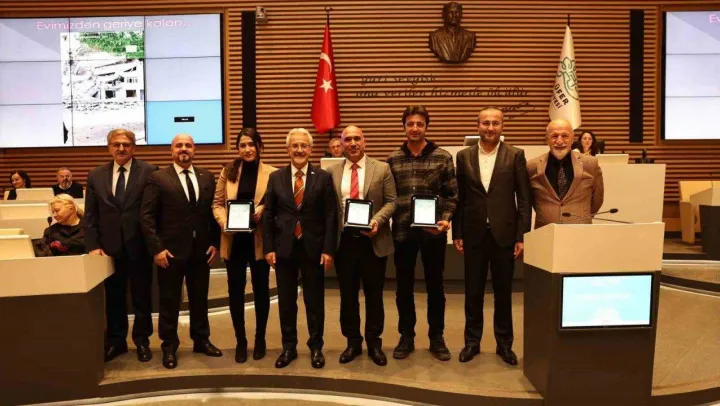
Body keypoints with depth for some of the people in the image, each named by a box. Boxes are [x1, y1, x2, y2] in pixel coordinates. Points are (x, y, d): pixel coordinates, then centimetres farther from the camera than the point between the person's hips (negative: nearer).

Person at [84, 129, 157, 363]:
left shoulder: (149, 172, -4)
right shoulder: (96, 176, 7)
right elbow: (90, 215, 6)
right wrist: (93, 246, -3)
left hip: (139, 246, -3)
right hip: (109, 247, 3)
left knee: (141, 296, 10)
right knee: (113, 297, 13)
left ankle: (142, 340, 26)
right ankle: (116, 341, 28)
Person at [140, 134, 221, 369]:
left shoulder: (207, 177, 7)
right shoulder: (158, 178, -4)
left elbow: (214, 211, 8)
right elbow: (146, 216, -8)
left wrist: (214, 242, 1)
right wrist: (157, 248, -13)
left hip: (201, 250, 3)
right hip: (171, 251, -3)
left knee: (200, 298, 15)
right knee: (169, 301, 8)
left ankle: (201, 340, 31)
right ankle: (169, 347, 23)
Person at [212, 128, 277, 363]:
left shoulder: (272, 173, -4)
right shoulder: (228, 172, 6)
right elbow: (217, 203, 6)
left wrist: (263, 210, -22)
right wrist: (224, 222, -12)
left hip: (259, 240, -2)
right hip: (234, 240, 2)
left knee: (261, 289, 11)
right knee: (235, 291, 8)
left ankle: (260, 339, 28)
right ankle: (240, 341, 24)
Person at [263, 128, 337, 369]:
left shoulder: (323, 178, 0)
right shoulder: (276, 178, 5)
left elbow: (330, 216, -3)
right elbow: (268, 216, 4)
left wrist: (328, 250, -8)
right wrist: (268, 248, -2)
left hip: (313, 248, -1)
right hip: (283, 248, 2)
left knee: (314, 301, 8)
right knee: (286, 301, 10)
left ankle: (316, 348, 22)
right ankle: (288, 347, 24)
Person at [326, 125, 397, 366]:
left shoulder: (382, 169, 1)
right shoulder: (332, 172, 5)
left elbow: (391, 201, -1)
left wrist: (377, 220, -19)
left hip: (373, 240, -1)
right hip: (344, 241, 2)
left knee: (374, 294, 8)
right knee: (348, 295, 10)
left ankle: (374, 343, 24)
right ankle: (353, 342, 27)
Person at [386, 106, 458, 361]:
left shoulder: (443, 157, 1)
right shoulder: (393, 159, 5)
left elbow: (452, 194, 0)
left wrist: (446, 219, -14)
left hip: (434, 232, -1)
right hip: (402, 232, 1)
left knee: (435, 286, 10)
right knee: (404, 287, 10)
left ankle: (436, 338, 24)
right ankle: (406, 337, 25)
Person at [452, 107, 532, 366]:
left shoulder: (515, 156, 0)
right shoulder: (464, 156, 5)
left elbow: (524, 199, -1)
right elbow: (459, 197, 5)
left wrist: (522, 236, -6)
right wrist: (457, 233, 2)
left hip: (504, 234, -1)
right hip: (474, 234, 1)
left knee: (503, 292, 9)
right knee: (473, 292, 9)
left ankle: (504, 344, 23)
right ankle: (472, 341, 23)